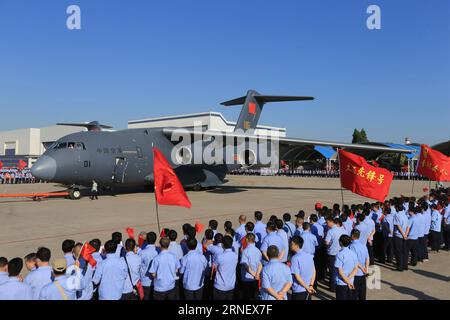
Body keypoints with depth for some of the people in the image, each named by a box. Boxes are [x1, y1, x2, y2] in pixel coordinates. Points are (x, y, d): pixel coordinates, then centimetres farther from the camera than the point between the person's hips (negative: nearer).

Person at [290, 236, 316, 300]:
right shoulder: (309, 255, 3)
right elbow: (314, 271, 5)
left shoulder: (295, 258, -18)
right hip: (307, 290, 6)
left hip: (298, 291, -6)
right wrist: (311, 285, 0)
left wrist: (307, 288, -11)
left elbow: (297, 276, -19)